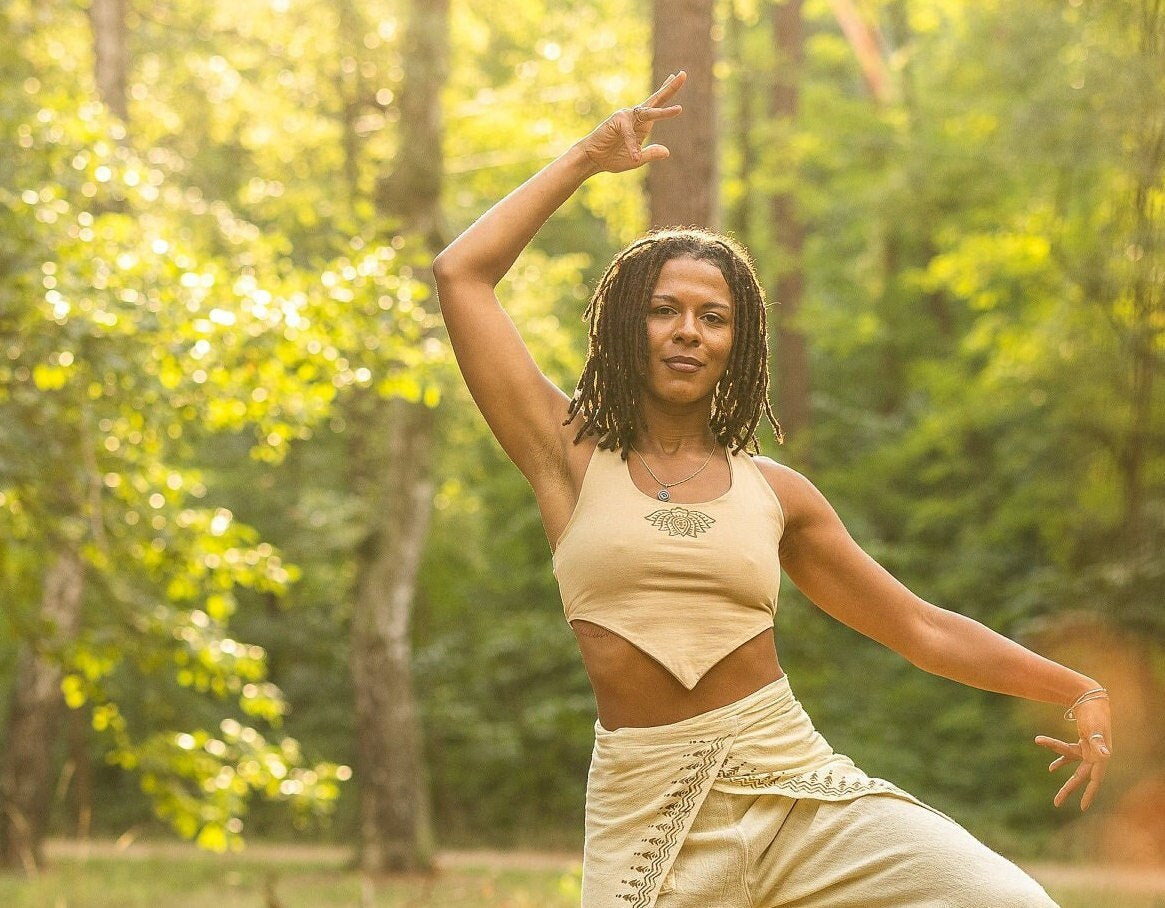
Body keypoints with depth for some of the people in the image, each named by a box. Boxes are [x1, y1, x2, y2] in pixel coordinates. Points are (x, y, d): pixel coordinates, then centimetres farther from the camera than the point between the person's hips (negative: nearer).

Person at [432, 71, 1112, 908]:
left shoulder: (774, 491, 12)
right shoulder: (570, 455, 7)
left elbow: (921, 628, 16)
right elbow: (461, 275, 3)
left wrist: (1078, 689, 8)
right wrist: (585, 160, 10)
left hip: (793, 777, 2)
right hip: (646, 801, -1)